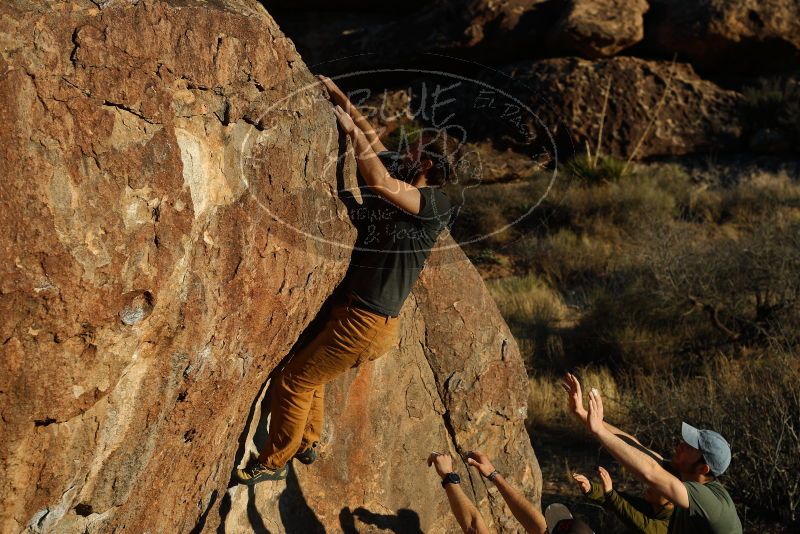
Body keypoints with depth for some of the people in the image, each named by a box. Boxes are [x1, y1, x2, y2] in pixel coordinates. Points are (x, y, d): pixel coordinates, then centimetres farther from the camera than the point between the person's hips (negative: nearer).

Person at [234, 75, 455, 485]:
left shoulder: (436, 204, -15)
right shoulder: (404, 195, 11)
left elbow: (380, 182, -30)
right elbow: (373, 143, 18)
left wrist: (351, 130, -21)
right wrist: (339, 97, 15)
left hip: (365, 321, -10)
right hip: (353, 310, 10)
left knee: (293, 382, -2)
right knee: (307, 369, 27)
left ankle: (273, 462, 14)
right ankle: (307, 443, 41)